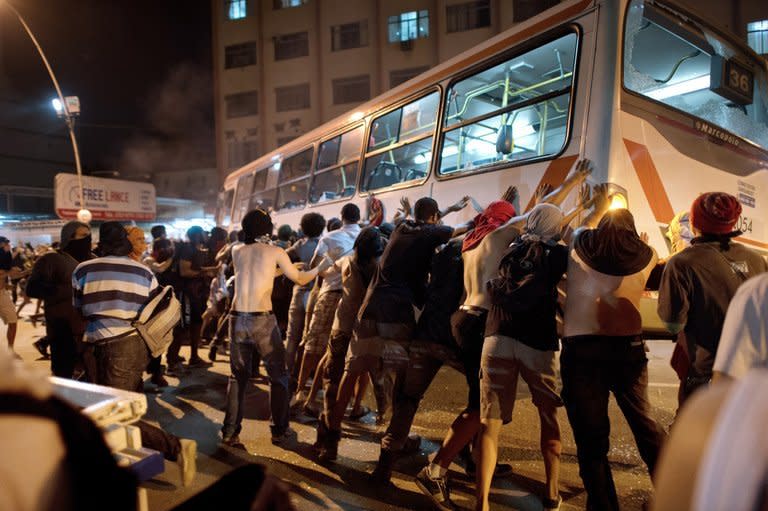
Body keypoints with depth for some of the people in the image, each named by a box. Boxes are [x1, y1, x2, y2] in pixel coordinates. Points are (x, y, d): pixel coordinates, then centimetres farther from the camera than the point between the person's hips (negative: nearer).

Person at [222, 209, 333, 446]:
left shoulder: (237, 251, 10)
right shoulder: (275, 251, 1)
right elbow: (300, 279, 9)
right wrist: (320, 267, 26)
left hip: (237, 318, 4)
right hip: (262, 320, -4)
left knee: (238, 376, 16)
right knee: (278, 376, 11)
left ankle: (230, 432, 17)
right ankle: (280, 431, 15)